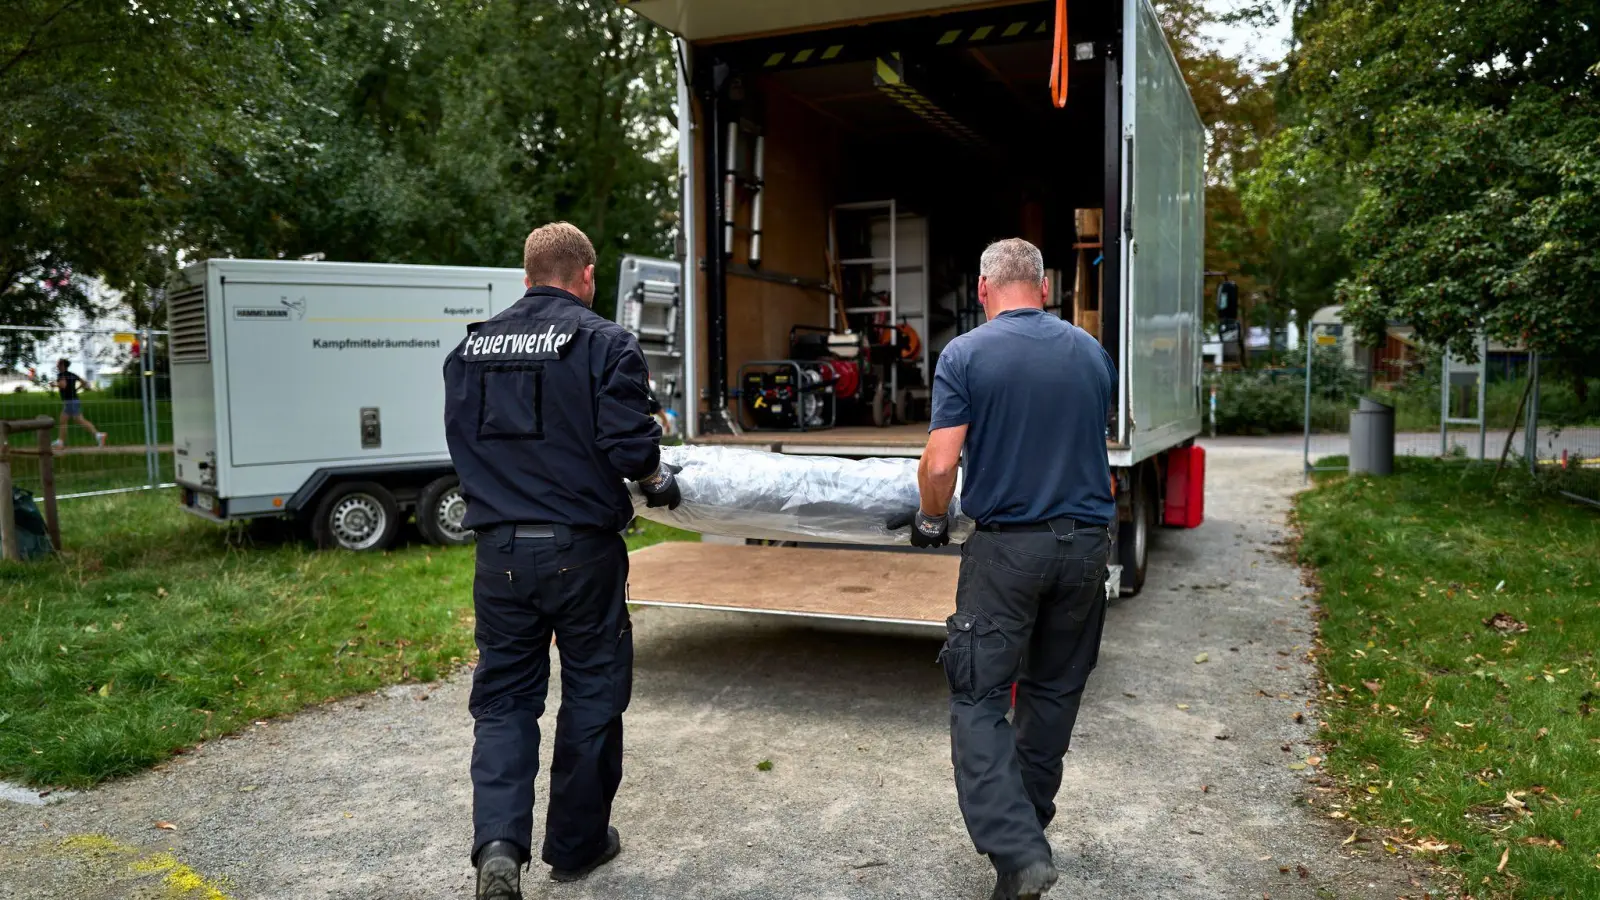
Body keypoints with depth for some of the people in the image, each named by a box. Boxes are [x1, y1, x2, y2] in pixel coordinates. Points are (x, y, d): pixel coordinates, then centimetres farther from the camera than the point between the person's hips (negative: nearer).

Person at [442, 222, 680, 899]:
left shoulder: (471, 347, 7)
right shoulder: (603, 342, -9)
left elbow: (461, 441, 13)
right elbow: (630, 447, -16)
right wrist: (658, 482, 5)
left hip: (500, 550, 4)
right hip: (582, 550, -4)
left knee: (503, 696, 14)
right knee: (591, 694, 12)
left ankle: (499, 843, -4)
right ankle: (577, 844, 26)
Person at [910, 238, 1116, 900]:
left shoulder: (965, 355, -8)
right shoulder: (1091, 352, 6)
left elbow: (940, 465, -14)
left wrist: (931, 519, 5)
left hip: (1006, 547, -5)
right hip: (1085, 542, 5)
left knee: (979, 698, 2)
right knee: (1054, 691, 18)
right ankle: (1028, 824, 34)